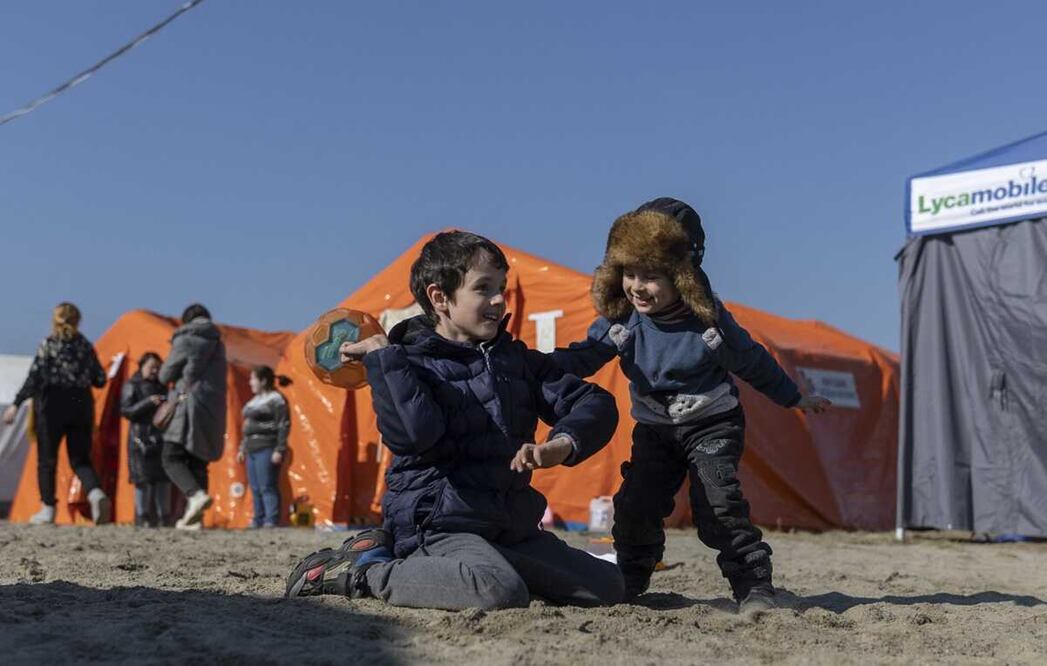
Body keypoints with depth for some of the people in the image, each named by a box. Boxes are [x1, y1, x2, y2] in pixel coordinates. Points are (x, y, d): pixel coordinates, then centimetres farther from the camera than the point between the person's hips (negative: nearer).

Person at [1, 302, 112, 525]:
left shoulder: (48, 344, -5)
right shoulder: (86, 346, 7)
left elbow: (35, 378, -12)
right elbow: (100, 380, 8)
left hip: (53, 406, -3)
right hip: (81, 406, 3)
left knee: (47, 459, 8)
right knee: (80, 459, 9)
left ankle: (47, 510, 9)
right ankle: (95, 492, -18)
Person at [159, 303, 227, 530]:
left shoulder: (185, 339, -2)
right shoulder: (217, 342, 18)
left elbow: (165, 375, 1)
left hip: (190, 405, -7)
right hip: (213, 410, 7)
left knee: (172, 458, -6)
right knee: (198, 462, 9)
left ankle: (196, 495, -30)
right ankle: (194, 516, 4)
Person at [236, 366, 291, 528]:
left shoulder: (276, 399, -7)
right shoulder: (254, 401, 21)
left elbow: (284, 426, -13)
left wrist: (279, 450, -18)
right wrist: (242, 448, 22)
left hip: (267, 449, -9)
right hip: (252, 449, 9)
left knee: (267, 487, -12)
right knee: (255, 489, 9)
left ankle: (271, 522, -12)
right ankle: (258, 521, 14)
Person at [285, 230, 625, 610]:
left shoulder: (518, 360, 13)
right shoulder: (405, 366, -4)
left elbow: (597, 405, 5)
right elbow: (416, 433, -24)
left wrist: (562, 445, -15)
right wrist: (384, 357, -18)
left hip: (511, 528, 8)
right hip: (437, 524, -8)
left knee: (608, 586, 3)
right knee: (501, 591, -36)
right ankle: (360, 573, -13)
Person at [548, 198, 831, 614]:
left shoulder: (708, 319, -14)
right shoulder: (621, 319, -8)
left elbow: (752, 362, 0)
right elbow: (585, 356, -6)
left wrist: (793, 398, 11)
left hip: (712, 425, -4)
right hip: (654, 429, 4)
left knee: (718, 505, -18)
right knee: (635, 506, -2)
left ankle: (754, 587, -8)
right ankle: (628, 583, 19)